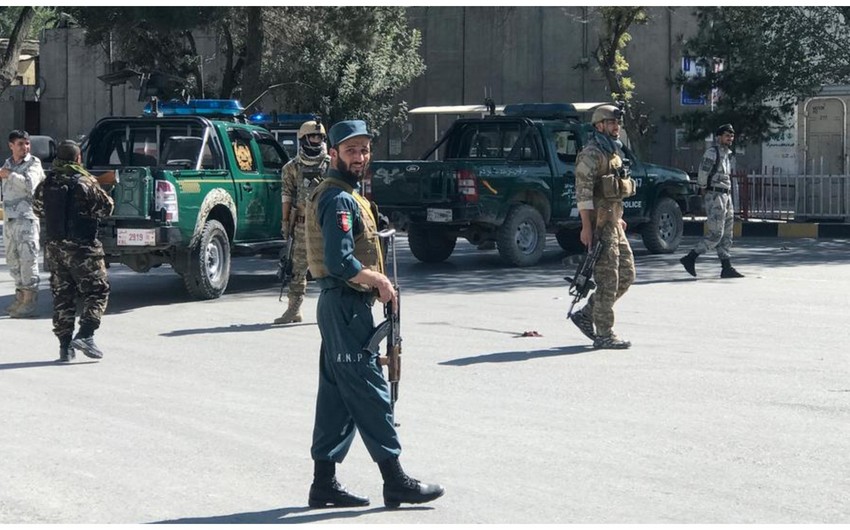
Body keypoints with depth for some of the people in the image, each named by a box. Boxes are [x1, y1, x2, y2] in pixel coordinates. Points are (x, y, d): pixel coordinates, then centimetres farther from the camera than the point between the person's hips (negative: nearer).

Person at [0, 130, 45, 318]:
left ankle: (30, 302, -10)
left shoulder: (33, 163, -3)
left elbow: (29, 184, -21)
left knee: (27, 260, -10)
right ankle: (21, 297, 19)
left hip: (27, 219, -7)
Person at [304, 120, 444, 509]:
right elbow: (340, 263, -25)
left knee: (337, 396, 11)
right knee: (369, 392, -6)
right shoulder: (338, 200, -16)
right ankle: (395, 481, -1)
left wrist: (375, 281, 10)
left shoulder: (344, 195, 17)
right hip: (346, 306, -11)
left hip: (340, 306, 11)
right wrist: (380, 282, -13)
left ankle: (324, 483, 15)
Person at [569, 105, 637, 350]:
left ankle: (585, 315, 19)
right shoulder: (591, 154, -12)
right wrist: (586, 227, -22)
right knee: (608, 279, -7)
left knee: (626, 275, 11)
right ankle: (604, 334, -1)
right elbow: (583, 192, -18)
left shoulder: (614, 152, 18)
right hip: (599, 223, -10)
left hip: (613, 221, 10)